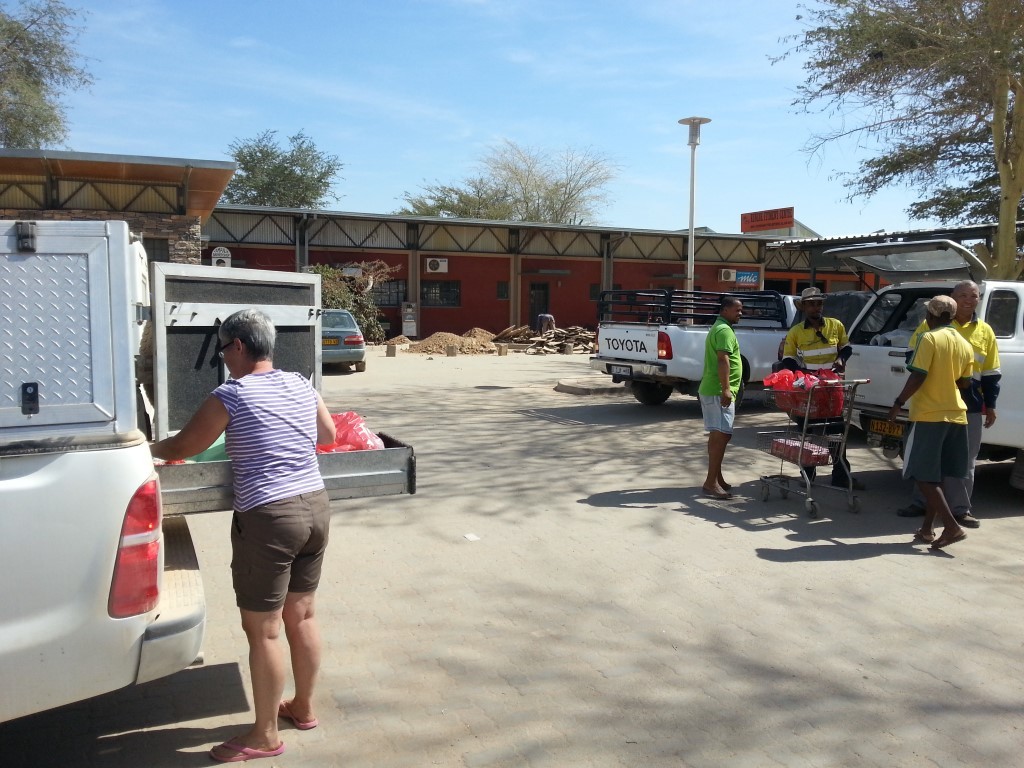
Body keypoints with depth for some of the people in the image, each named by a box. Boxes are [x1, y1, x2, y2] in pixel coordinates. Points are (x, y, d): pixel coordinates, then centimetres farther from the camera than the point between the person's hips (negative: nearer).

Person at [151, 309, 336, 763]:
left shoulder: (230, 395, -10)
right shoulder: (302, 386, 7)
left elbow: (183, 446, 0)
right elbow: (328, 435, 22)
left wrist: (149, 449, 20)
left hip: (269, 519, -7)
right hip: (315, 507, 7)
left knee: (262, 631, 6)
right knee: (301, 615, 20)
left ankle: (265, 736, 19)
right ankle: (303, 708, 37)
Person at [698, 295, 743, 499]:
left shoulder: (717, 328, 21)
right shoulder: (725, 330, -13)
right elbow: (723, 360, -24)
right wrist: (726, 390, -29)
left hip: (711, 389, 11)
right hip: (719, 391, -11)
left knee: (718, 435, 14)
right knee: (721, 435, -12)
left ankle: (716, 478, 21)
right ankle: (712, 482, -13)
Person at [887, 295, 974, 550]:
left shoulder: (930, 338, -10)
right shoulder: (964, 345, 11)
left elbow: (918, 376, -17)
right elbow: (964, 382, 15)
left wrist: (898, 403, -10)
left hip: (929, 414, -7)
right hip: (955, 414, 7)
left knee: (923, 475, -3)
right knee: (934, 475, 14)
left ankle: (952, 526, -11)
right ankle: (927, 528, 18)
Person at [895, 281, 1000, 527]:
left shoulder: (985, 331, 9)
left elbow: (991, 373, 11)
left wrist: (990, 405, 8)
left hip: (970, 405, 2)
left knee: (965, 459, 6)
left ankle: (960, 508, 14)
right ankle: (920, 502, 16)